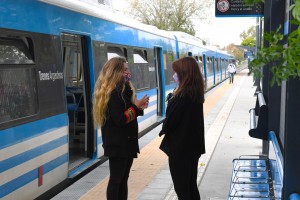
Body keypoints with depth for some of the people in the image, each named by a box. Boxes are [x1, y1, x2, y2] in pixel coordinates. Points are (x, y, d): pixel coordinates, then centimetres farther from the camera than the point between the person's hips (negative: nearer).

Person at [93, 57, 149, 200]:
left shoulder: (123, 89, 12)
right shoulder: (113, 92, -18)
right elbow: (120, 119, -24)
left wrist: (139, 107, -3)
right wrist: (136, 107, -16)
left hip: (126, 141, 10)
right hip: (117, 143, -10)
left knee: (123, 179, 14)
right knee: (116, 180, -2)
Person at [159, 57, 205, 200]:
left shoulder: (183, 96, -22)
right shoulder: (197, 93, 5)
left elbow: (170, 120, -17)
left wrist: (162, 130, 3)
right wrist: (173, 101, -1)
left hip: (179, 147, -9)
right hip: (193, 145, 9)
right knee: (191, 186, 18)